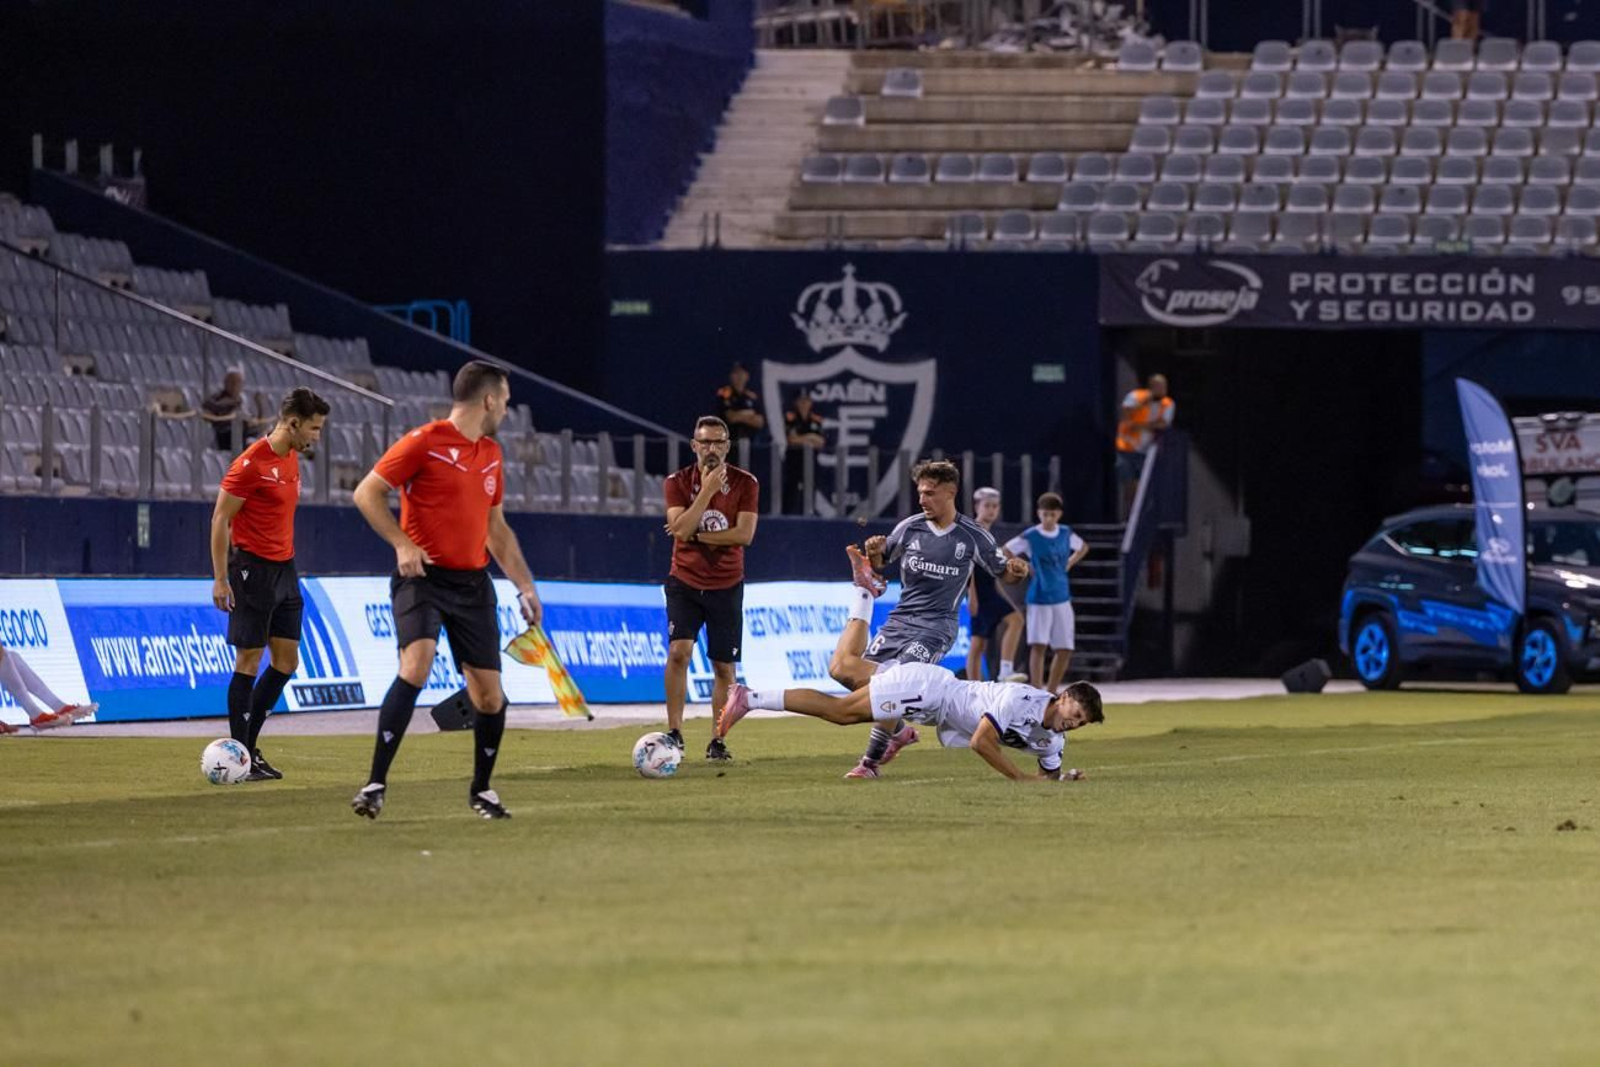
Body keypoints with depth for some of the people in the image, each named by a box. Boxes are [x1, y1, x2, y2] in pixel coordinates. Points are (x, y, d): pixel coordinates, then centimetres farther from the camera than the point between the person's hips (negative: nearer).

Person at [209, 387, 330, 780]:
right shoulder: (252, 463, -15)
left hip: (284, 570, 9)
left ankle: (248, 745, 16)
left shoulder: (291, 459, 11)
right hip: (253, 568, -9)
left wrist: (288, 564, 18)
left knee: (286, 661, 7)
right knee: (249, 660, -5)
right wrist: (220, 579, -16)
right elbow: (220, 519, -13)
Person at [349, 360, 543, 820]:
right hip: (423, 577, -6)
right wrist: (402, 543, -19)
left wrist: (524, 584, 20)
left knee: (490, 696, 3)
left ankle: (481, 791, 25)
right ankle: (376, 784, -24)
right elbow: (367, 492, -7)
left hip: (473, 584, 6)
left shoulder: (490, 453, 15)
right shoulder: (425, 442, -7)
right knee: (416, 665, -27)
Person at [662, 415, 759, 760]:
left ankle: (717, 741, 11)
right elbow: (681, 528, -17)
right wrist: (707, 490, -20)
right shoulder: (678, 482, -2)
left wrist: (697, 535, -16)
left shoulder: (745, 484, -3)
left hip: (726, 586, 1)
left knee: (724, 667, 1)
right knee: (679, 651, -19)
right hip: (685, 582, -1)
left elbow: (744, 534, -14)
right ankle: (674, 732, -16)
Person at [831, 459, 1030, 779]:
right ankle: (899, 731, 24)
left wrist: (1016, 570, -15)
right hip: (900, 619, 5)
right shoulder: (910, 528, 4)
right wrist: (873, 554, -8)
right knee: (862, 678, -4)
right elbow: (879, 565, 16)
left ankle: (871, 762, -11)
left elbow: (1003, 572, 8)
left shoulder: (973, 536, -3)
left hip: (937, 625, -5)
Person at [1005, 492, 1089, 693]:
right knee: (1038, 645, -15)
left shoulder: (1066, 534, 4)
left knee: (1065, 650, 4)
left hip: (1062, 599, 5)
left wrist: (1069, 564, 9)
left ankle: (1051, 693, 19)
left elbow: (1083, 547, 24)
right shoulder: (1030, 537, -8)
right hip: (1039, 599, -5)